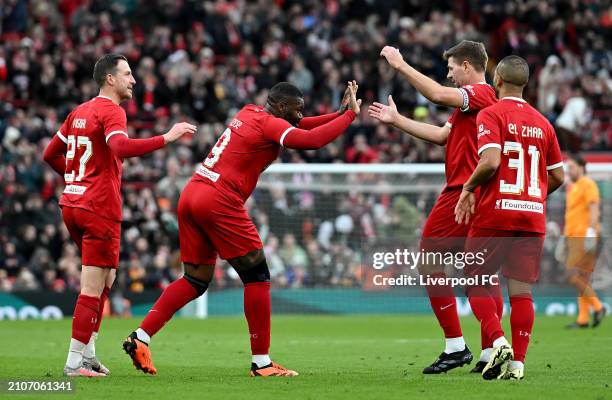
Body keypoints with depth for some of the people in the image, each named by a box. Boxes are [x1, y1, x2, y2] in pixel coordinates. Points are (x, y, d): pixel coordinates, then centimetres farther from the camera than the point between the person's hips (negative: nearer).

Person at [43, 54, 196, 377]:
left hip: (72, 204, 9)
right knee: (93, 287, -5)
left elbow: (51, 154, 21)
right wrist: (167, 138, -31)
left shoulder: (79, 112, 15)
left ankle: (87, 352, 18)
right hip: (99, 208, -9)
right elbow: (121, 147, -31)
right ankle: (75, 362, -5)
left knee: (106, 279, 19)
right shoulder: (111, 112, -11)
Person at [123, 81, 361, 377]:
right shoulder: (270, 124, -8)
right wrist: (350, 115, -12)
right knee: (257, 277, 0)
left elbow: (297, 126, 30)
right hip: (219, 202, -9)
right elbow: (311, 140, -23)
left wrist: (340, 114, 21)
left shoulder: (249, 113, 19)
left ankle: (140, 337, 5)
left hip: (190, 197, 9)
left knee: (196, 280, 14)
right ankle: (261, 362, 1)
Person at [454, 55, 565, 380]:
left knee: (476, 283, 7)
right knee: (521, 291, 4)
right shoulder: (542, 122, 12)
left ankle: (498, 342, -12)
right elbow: (558, 177, 14)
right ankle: (517, 362, -2)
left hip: (495, 213, -4)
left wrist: (468, 188, -3)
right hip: (533, 218, 4)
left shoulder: (490, 115, -5)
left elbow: (490, 162, -19)